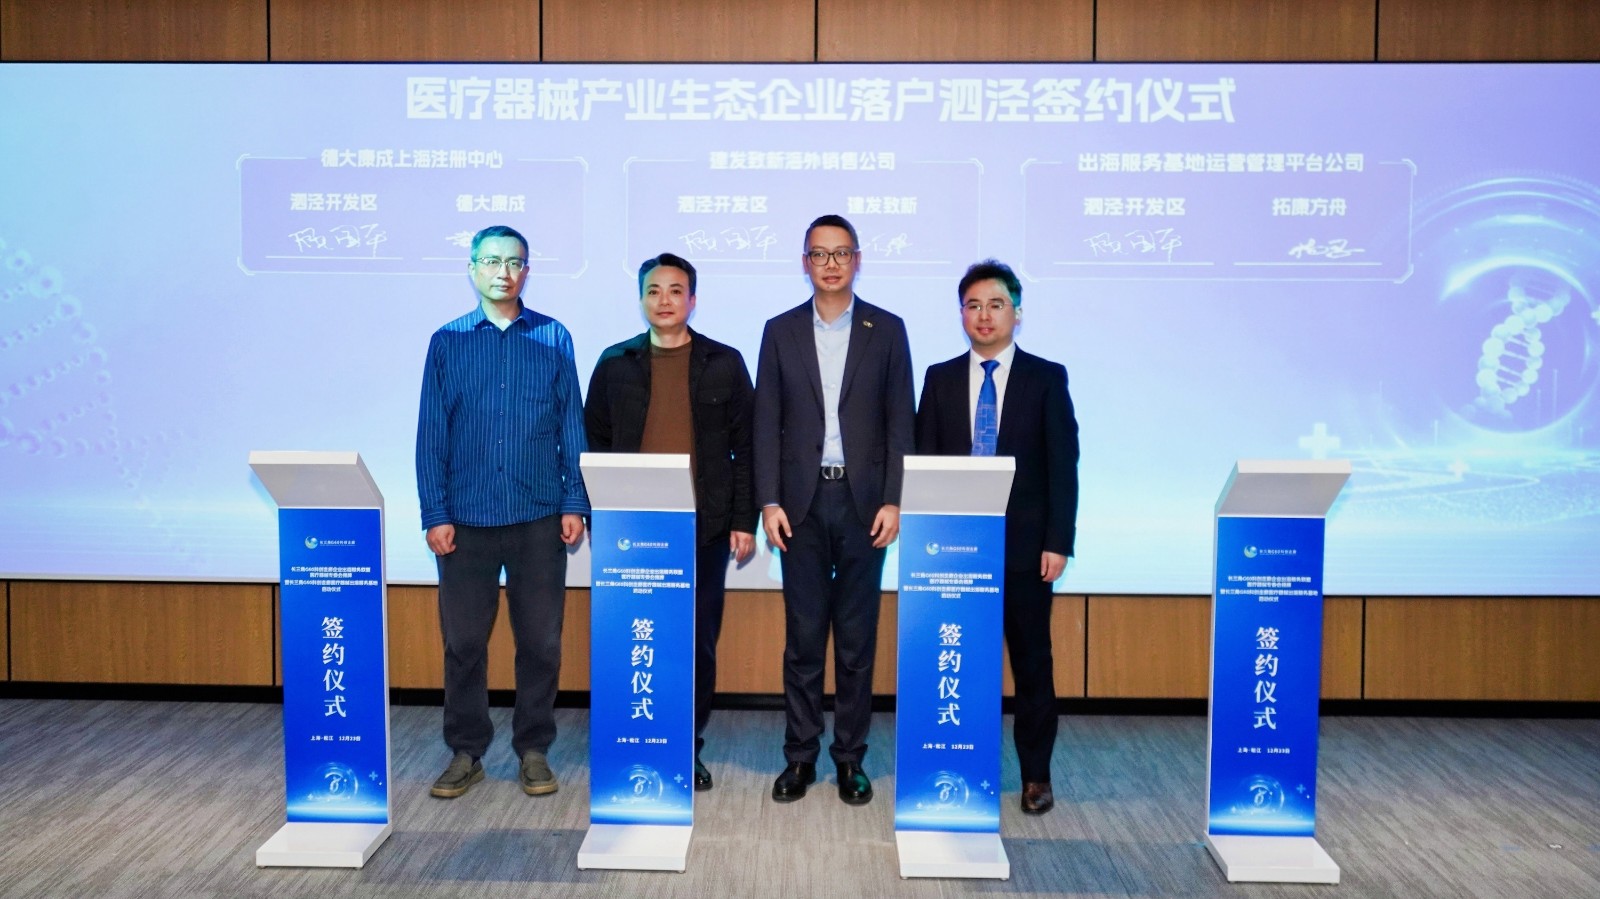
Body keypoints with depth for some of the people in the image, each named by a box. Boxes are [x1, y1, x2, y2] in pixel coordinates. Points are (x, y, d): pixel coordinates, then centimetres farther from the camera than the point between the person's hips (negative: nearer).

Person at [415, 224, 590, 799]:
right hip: (467, 517, 1)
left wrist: (574, 503, -2)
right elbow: (431, 434, 4)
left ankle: (534, 751, 20)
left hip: (538, 516, 0)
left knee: (540, 640, 6)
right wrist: (435, 514, -2)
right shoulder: (447, 342, 5)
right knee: (463, 640, 7)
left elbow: (571, 425, 5)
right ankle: (465, 753, 21)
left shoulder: (553, 339, 5)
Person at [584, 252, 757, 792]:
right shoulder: (615, 364, 6)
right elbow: (595, 444, 9)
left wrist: (743, 521, -3)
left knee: (699, 641, 6)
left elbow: (745, 446, 3)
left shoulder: (724, 364, 3)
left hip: (705, 527, 0)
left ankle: (689, 749, 20)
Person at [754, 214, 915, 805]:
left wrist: (893, 501, -6)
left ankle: (850, 758, 16)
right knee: (803, 635, 6)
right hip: (802, 501, 1)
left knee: (858, 637, 5)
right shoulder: (781, 331, 7)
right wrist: (769, 502, -5)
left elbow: (900, 421, 2)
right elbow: (767, 422, 4)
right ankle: (800, 755, 17)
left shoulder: (887, 330, 4)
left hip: (863, 500, 0)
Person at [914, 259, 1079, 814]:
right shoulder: (940, 378, 8)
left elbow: (1063, 465, -1)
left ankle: (1036, 775, 18)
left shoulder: (1047, 378, 3)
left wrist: (1058, 541, -7)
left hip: (1025, 543, -1)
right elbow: (923, 461, 7)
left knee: (1032, 660, 6)